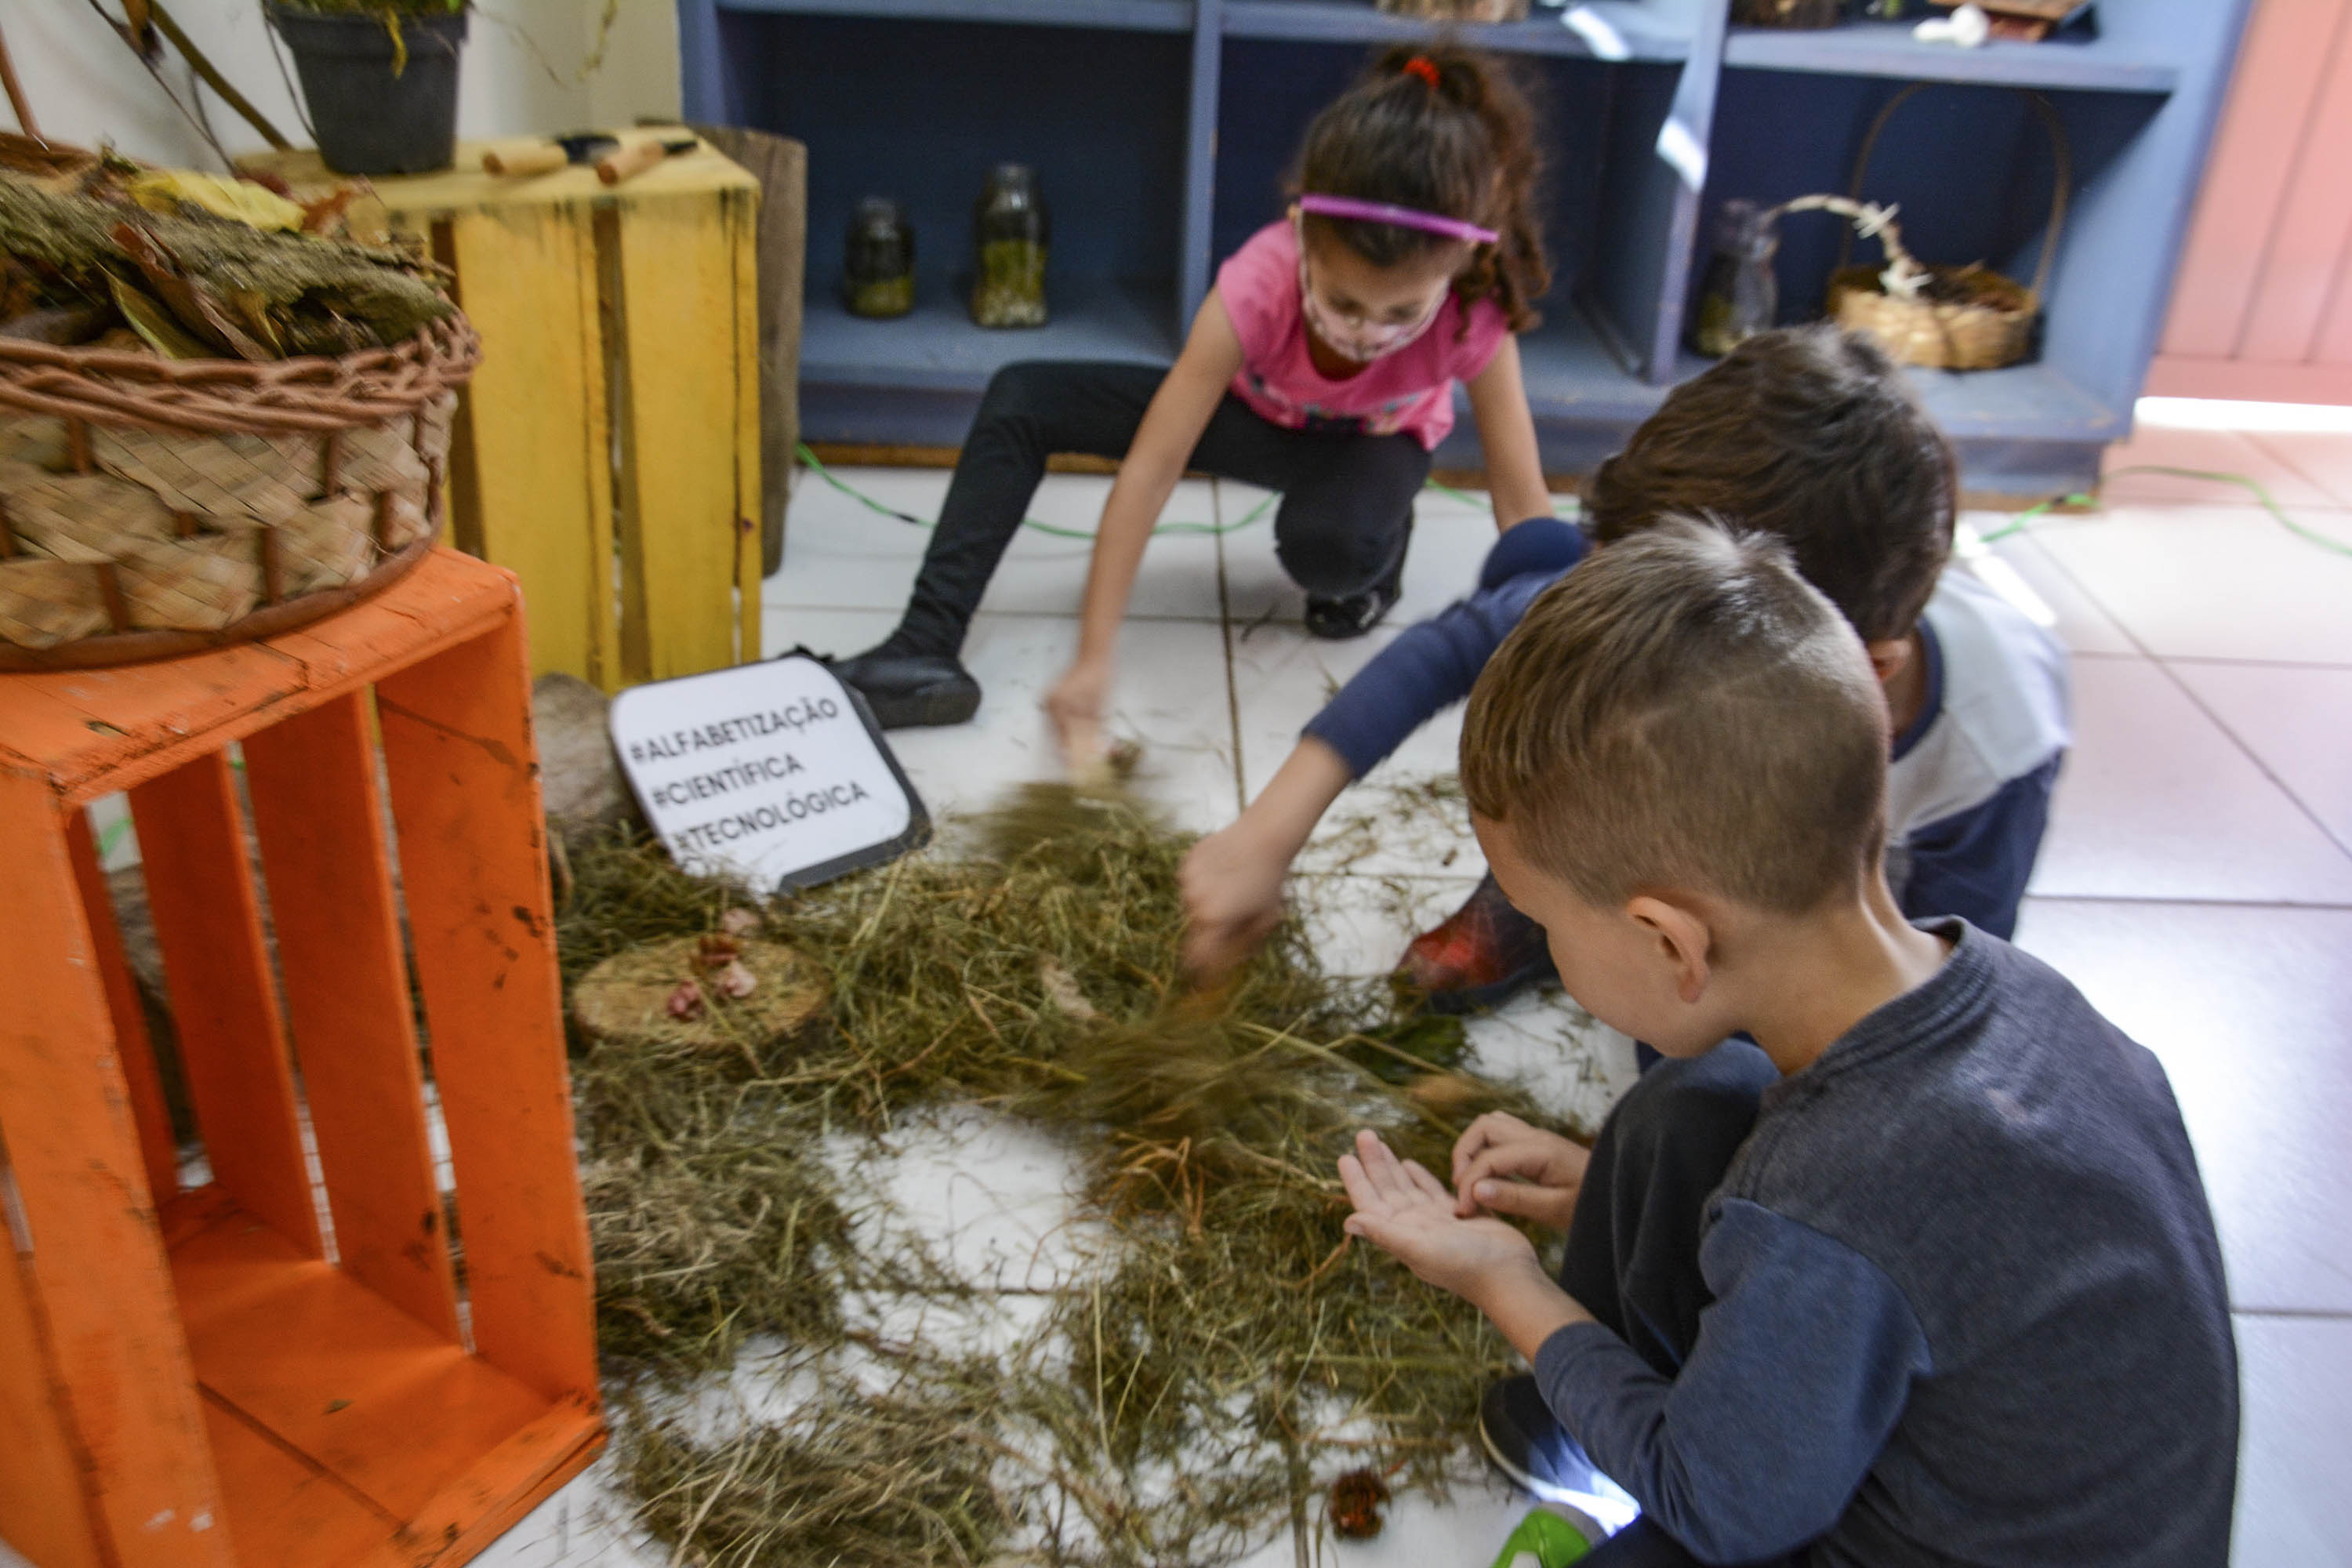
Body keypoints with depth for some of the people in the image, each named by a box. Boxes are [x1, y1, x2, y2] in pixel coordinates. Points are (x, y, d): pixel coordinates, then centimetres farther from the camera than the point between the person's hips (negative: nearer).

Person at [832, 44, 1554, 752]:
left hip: (1370, 442, -1)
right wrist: (1091, 663, -44)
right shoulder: (1257, 286, -38)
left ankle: (1381, 545, -1)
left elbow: (1523, 505, -30)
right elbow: (1149, 470, -39)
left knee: (1330, 546, -40)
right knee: (1021, 400, -17)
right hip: (1254, 412, 1)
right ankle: (926, 647, -18)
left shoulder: (1474, 318, -36)